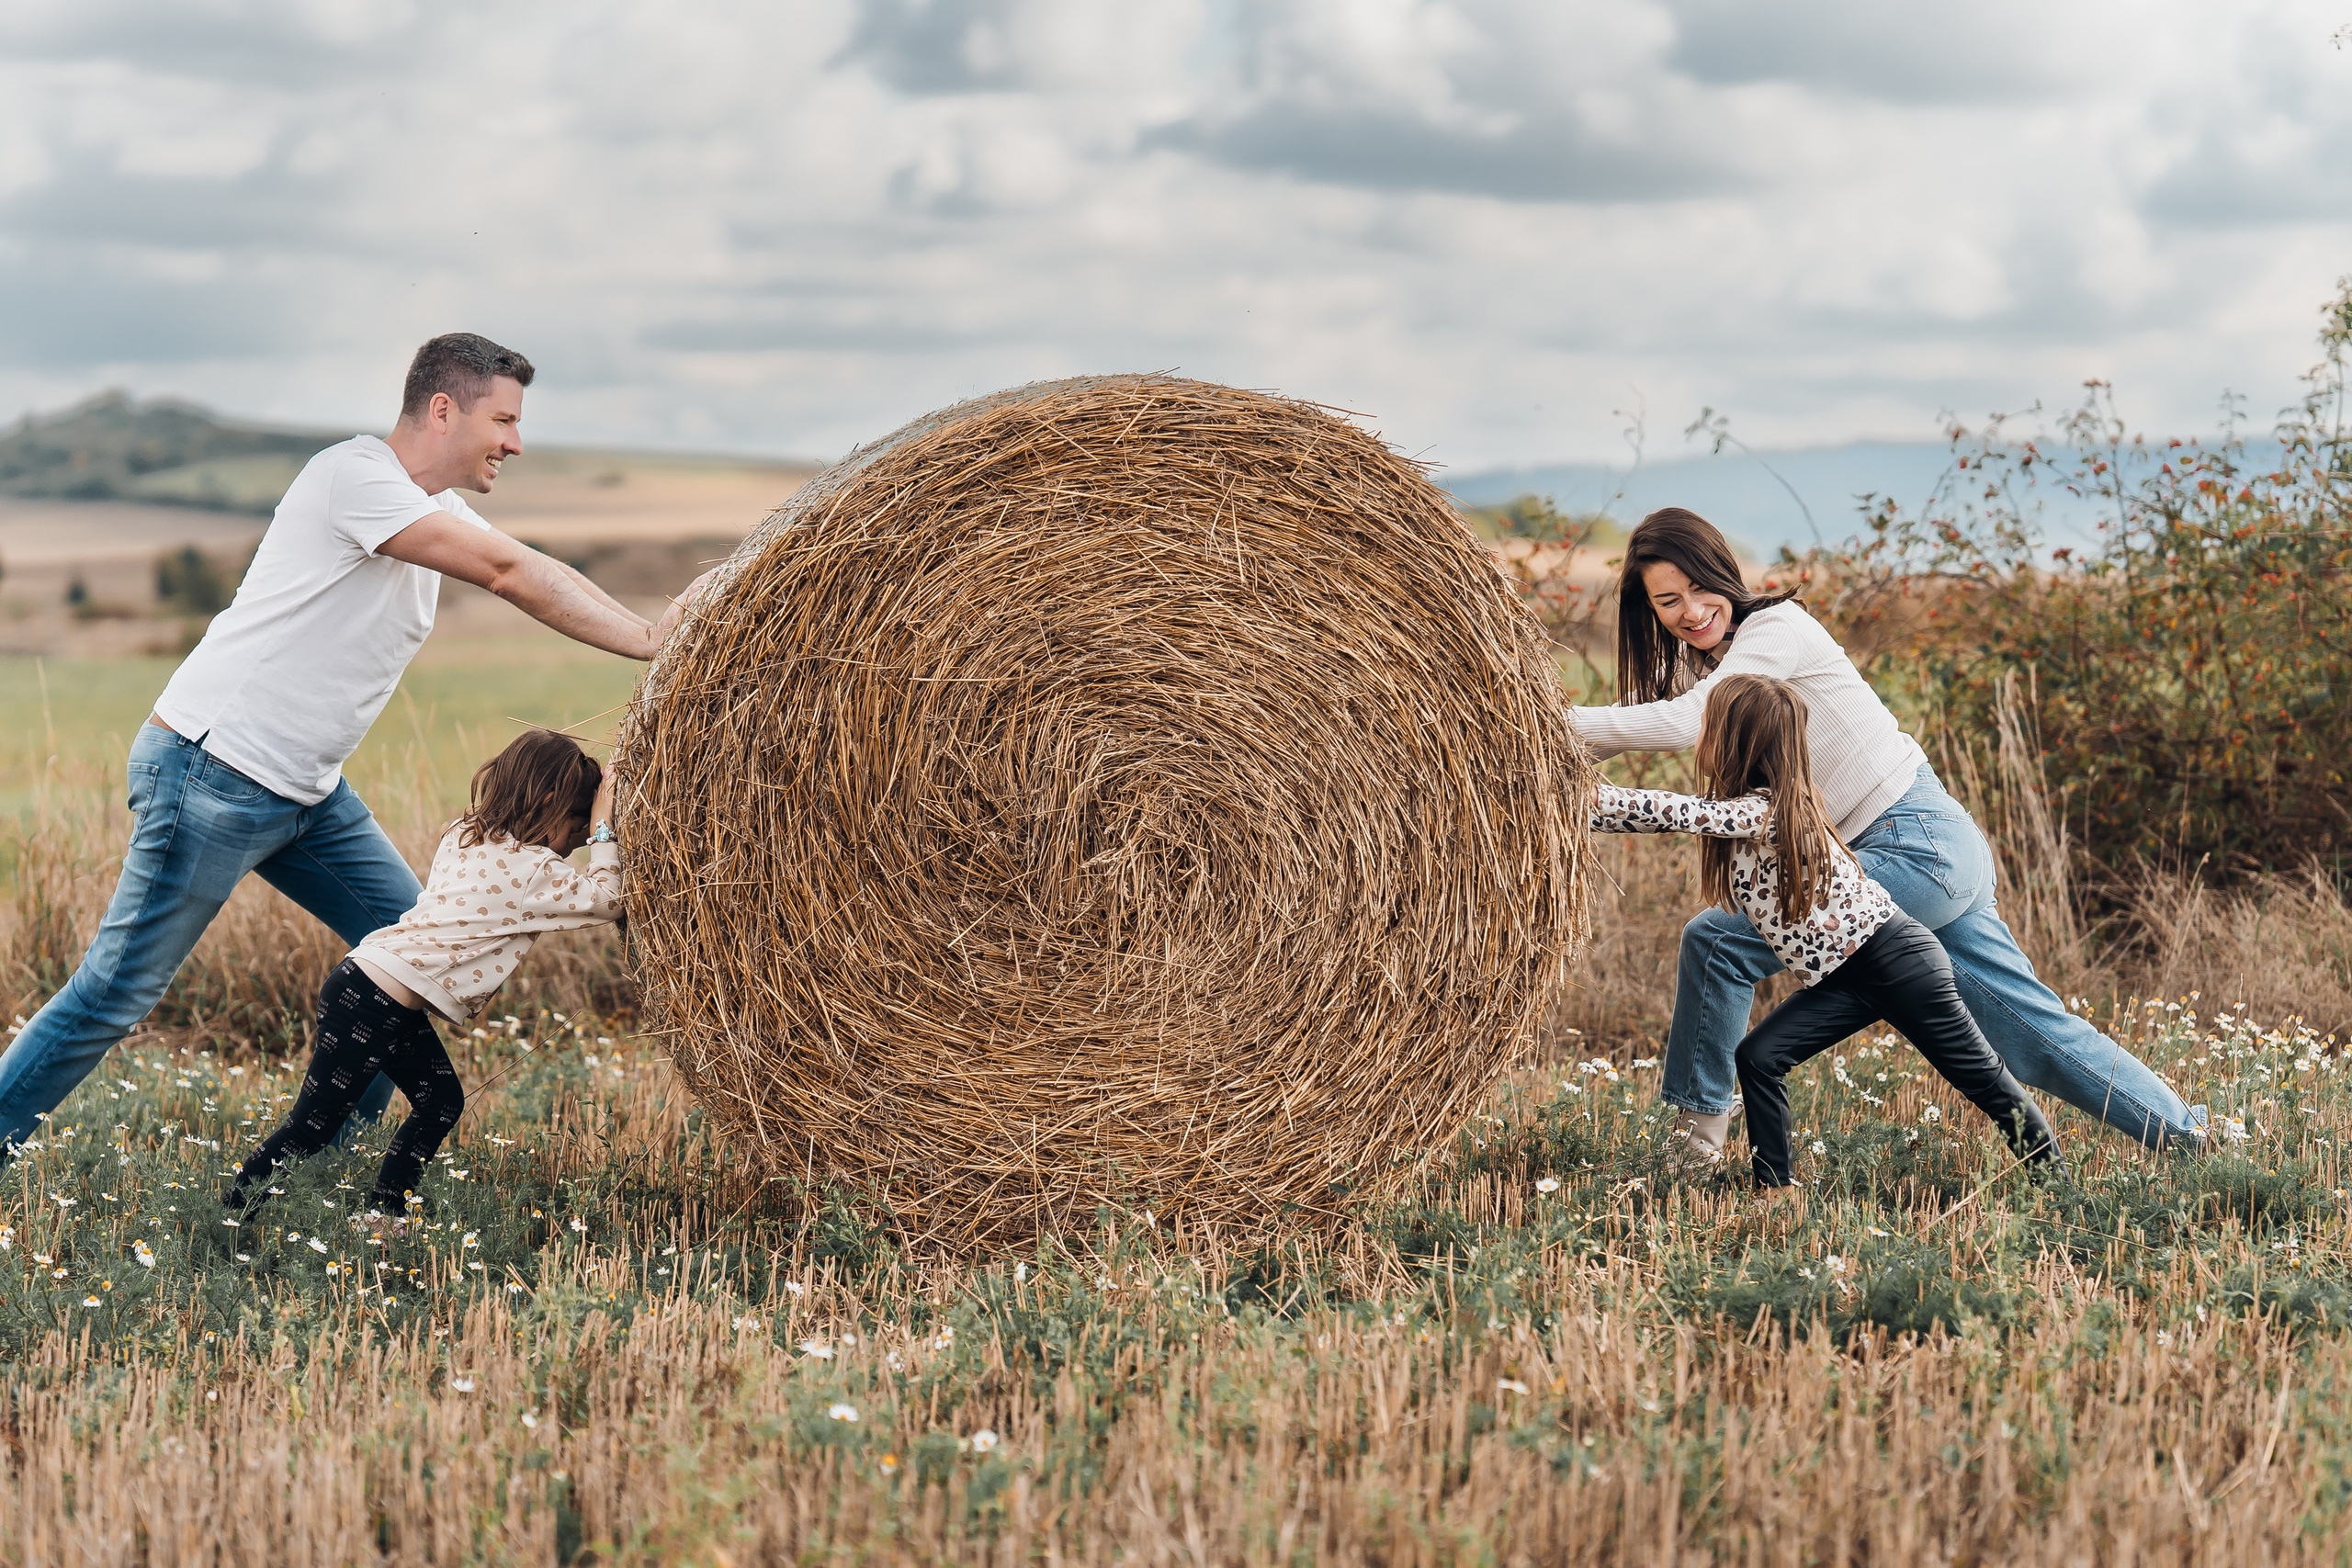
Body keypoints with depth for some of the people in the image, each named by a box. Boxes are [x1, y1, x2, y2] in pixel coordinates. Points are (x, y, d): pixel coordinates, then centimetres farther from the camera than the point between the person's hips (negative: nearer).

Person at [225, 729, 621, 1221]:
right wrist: (603, 829, -4)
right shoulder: (532, 871, -14)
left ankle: (383, 1208, 17)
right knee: (312, 1126, -4)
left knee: (441, 1100, 13)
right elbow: (607, 902, -10)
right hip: (375, 1001, -10)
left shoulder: (466, 837, 12)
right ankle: (231, 1214, 3)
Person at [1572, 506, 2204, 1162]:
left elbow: (1685, 722, -23)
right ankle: (2182, 1131, 16)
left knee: (1718, 939, -11)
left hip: (1917, 845, -10)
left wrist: (1559, 722, -20)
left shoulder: (1776, 626, -12)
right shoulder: (1711, 659, 15)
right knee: (2035, 1031, 10)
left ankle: (1699, 1127, 1)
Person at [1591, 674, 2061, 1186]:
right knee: (1760, 1058, -4)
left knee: (1979, 1074, 6)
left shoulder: (1764, 813, -25)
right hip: (1845, 976, 9)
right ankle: (1774, 1185, 1)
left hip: (1899, 961, -9)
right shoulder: (1761, 806, 3)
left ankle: (2050, 1166, 20)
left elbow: (1668, 812, -37)